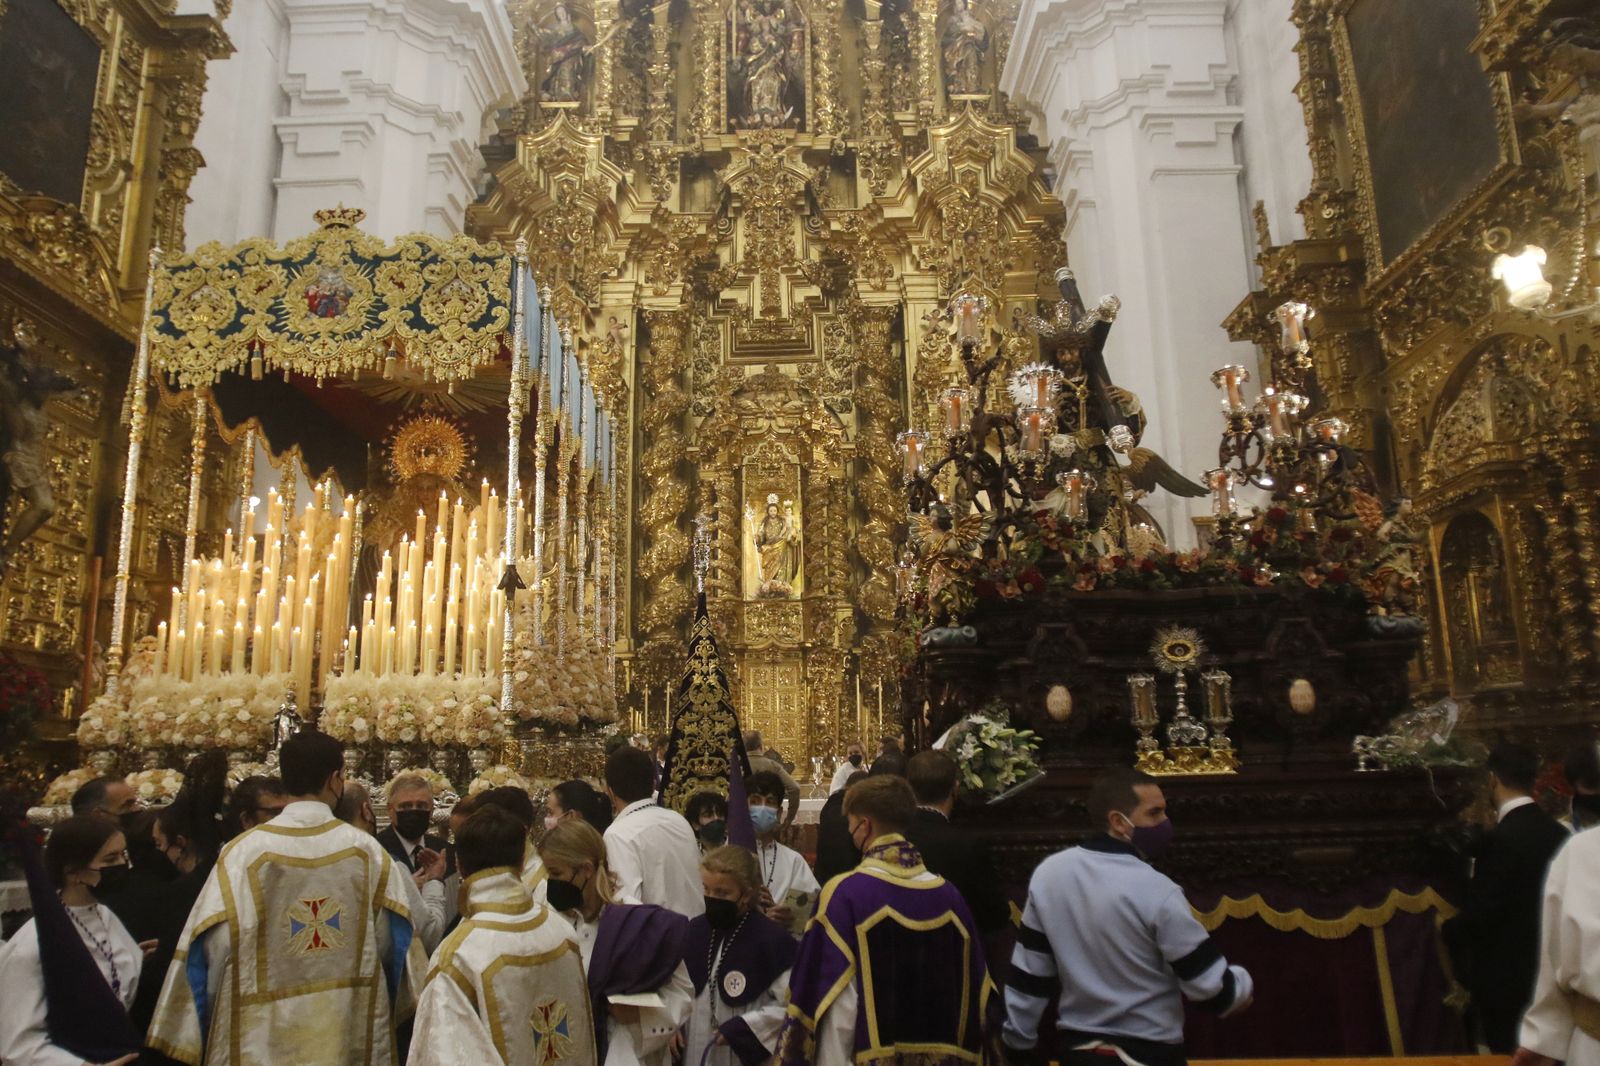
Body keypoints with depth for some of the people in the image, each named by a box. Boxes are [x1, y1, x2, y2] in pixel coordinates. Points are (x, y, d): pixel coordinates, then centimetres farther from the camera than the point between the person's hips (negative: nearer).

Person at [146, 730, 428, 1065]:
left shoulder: (244, 853, -12)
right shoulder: (368, 851, -7)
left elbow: (213, 947, -10)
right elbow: (396, 942, -2)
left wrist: (195, 1038, 5)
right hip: (353, 1037, 1)